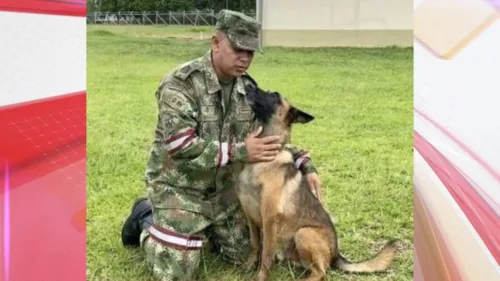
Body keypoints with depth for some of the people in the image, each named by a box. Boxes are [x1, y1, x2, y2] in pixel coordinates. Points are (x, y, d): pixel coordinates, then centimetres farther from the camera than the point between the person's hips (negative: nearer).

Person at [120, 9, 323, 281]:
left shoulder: (247, 87, -2)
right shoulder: (180, 83, -24)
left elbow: (271, 136, 6)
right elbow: (180, 146, -32)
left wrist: (305, 164, -9)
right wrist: (240, 151, -33)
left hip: (223, 186, 7)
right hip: (179, 188, -6)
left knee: (242, 255, 13)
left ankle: (202, 227, 34)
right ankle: (146, 220, 19)